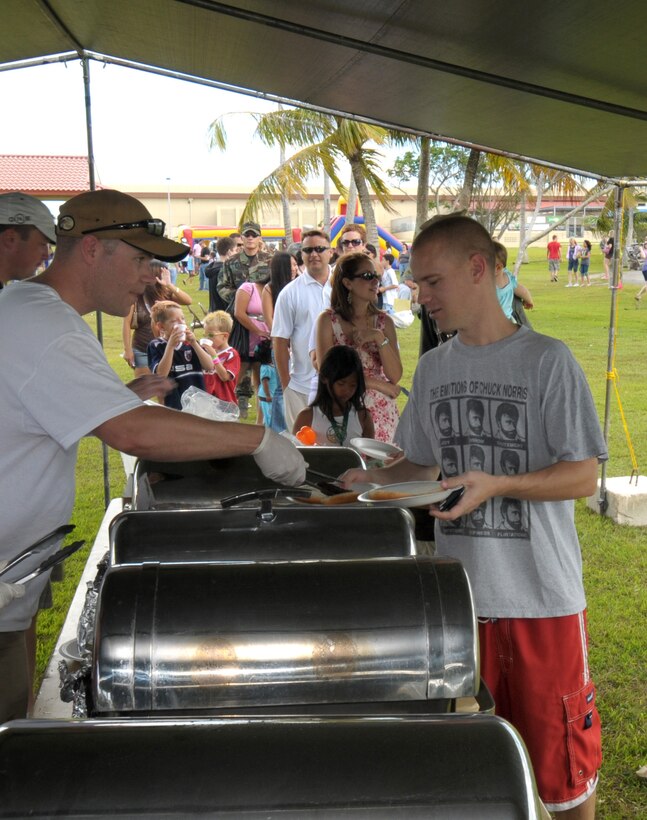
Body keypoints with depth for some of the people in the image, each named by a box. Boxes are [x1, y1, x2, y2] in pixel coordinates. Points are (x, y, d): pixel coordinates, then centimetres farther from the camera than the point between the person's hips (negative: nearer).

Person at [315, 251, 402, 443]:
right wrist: (378, 384, -9)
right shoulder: (328, 320, -3)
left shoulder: (384, 322, 5)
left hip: (382, 415, 3)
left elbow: (395, 376, -3)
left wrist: (379, 338, -16)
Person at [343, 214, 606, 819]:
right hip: (460, 592, 5)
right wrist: (378, 478, -2)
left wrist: (497, 485, -23)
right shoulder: (432, 368, 7)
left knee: (561, 750, 8)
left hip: (542, 594, -4)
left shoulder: (546, 360, -9)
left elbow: (582, 476, -11)